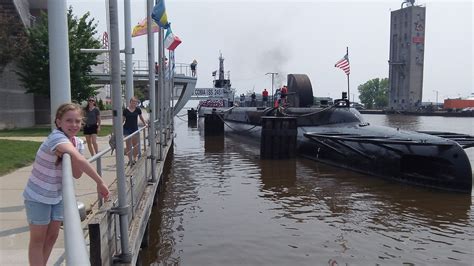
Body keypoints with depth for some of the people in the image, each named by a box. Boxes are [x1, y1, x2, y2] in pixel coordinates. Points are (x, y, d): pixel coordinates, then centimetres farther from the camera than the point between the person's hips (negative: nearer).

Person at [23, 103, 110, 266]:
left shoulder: (77, 143, -5)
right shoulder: (56, 137, -28)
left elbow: (77, 174, -9)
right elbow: (78, 159, -46)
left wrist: (68, 155, -24)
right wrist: (100, 182, -48)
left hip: (57, 196, 7)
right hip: (37, 197, -7)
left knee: (52, 236, 14)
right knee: (38, 239, 4)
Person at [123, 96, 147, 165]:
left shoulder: (138, 110, 1)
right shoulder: (125, 110, -4)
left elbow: (141, 118, 16)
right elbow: (123, 119, 2)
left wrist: (145, 124, 17)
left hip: (135, 129, 2)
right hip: (127, 129, -2)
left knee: (136, 145, 4)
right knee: (128, 146, 2)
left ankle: (134, 159, 22)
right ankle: (130, 160, 10)